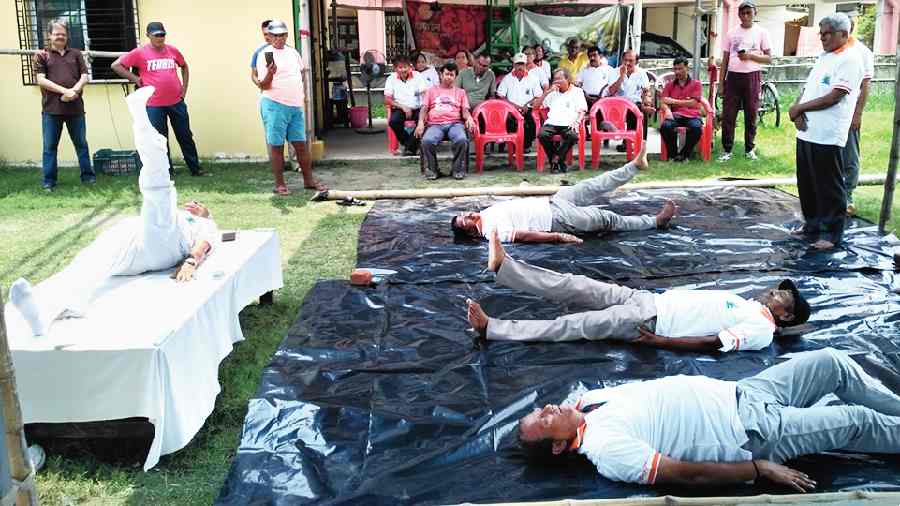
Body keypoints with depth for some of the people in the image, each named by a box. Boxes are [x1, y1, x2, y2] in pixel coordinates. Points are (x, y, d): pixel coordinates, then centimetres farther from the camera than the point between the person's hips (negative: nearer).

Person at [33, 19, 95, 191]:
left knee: (81, 144, 9)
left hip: (75, 107, 2)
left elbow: (84, 76, 6)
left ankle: (87, 175, 18)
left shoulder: (76, 54, 12)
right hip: (51, 109, -2)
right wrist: (64, 91, -15)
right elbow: (41, 80, -4)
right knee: (50, 147, 2)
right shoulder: (42, 55, 5)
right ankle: (49, 181, 7)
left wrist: (74, 91, -12)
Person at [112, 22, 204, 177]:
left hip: (177, 102, 3)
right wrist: (135, 79, -7)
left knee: (185, 136, 9)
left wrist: (184, 88, 11)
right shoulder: (140, 52, -5)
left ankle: (195, 168, 17)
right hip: (154, 105, -2)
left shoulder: (172, 50, 5)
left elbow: (184, 66, 22)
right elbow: (116, 65, -3)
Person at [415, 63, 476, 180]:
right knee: (427, 141, -34)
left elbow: (465, 110, 13)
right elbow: (424, 108, 14)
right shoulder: (432, 91, 25)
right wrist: (421, 122, -6)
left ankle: (458, 169, -19)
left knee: (462, 140, -35)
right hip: (435, 124, 0)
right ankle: (431, 170, -16)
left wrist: (469, 118, -11)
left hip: (455, 123, 0)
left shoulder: (460, 92, 26)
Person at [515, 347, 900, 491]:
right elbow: (685, 474, -24)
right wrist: (762, 469, -20)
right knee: (858, 421, 0)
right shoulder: (607, 451, -23)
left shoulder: (589, 400, 1)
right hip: (754, 434, -7)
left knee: (834, 363, 10)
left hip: (737, 393, 8)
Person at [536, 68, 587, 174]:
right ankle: (556, 161, -16)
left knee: (573, 136, -36)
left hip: (568, 124, -2)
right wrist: (547, 92, 9)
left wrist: (577, 122, -11)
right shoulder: (553, 92, 26)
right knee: (542, 134, -31)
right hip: (552, 123, 2)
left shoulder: (577, 91, 17)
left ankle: (556, 159, -18)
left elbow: (582, 111, 8)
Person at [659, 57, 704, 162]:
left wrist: (674, 101, 2)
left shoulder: (696, 84, 14)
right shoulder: (670, 85, 21)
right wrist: (667, 110, -16)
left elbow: (693, 103, 1)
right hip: (675, 115, 1)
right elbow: (663, 102, 8)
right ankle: (673, 154, -16)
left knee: (696, 128, -36)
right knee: (665, 126, -34)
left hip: (691, 115, -1)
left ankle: (685, 154, -15)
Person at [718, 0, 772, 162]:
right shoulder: (732, 32, 8)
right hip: (733, 76, 1)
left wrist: (750, 56, -15)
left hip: (752, 77, -1)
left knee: (751, 115, 5)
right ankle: (727, 150, 6)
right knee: (728, 115, -2)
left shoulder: (761, 32, 3)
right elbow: (725, 59, 11)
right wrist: (721, 82, 6)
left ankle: (749, 149, 16)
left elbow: (769, 59, 1)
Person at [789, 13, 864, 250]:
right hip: (807, 131, 8)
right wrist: (798, 110, -5)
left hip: (828, 136, -8)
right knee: (807, 183, 15)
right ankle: (813, 224, 29)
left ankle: (831, 233, 10)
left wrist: (799, 108, -10)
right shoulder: (824, 57, 16)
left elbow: (833, 97, -17)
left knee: (829, 187, 0)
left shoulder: (850, 60, -10)